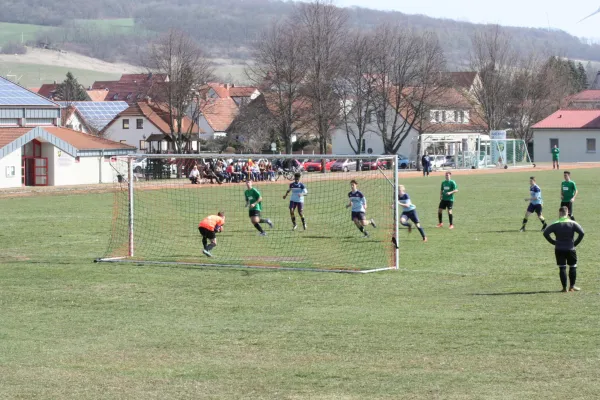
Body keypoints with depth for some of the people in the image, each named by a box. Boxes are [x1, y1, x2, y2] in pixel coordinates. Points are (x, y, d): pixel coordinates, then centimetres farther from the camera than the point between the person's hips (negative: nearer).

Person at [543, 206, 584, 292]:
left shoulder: (555, 224, -4)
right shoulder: (573, 223, -4)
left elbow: (545, 233, -10)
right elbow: (581, 233, -12)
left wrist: (553, 242, 0)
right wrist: (576, 243, -1)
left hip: (559, 249, 0)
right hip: (570, 249, 0)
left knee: (562, 268, 4)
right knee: (573, 267, 14)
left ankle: (564, 287, 3)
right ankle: (572, 286, 15)